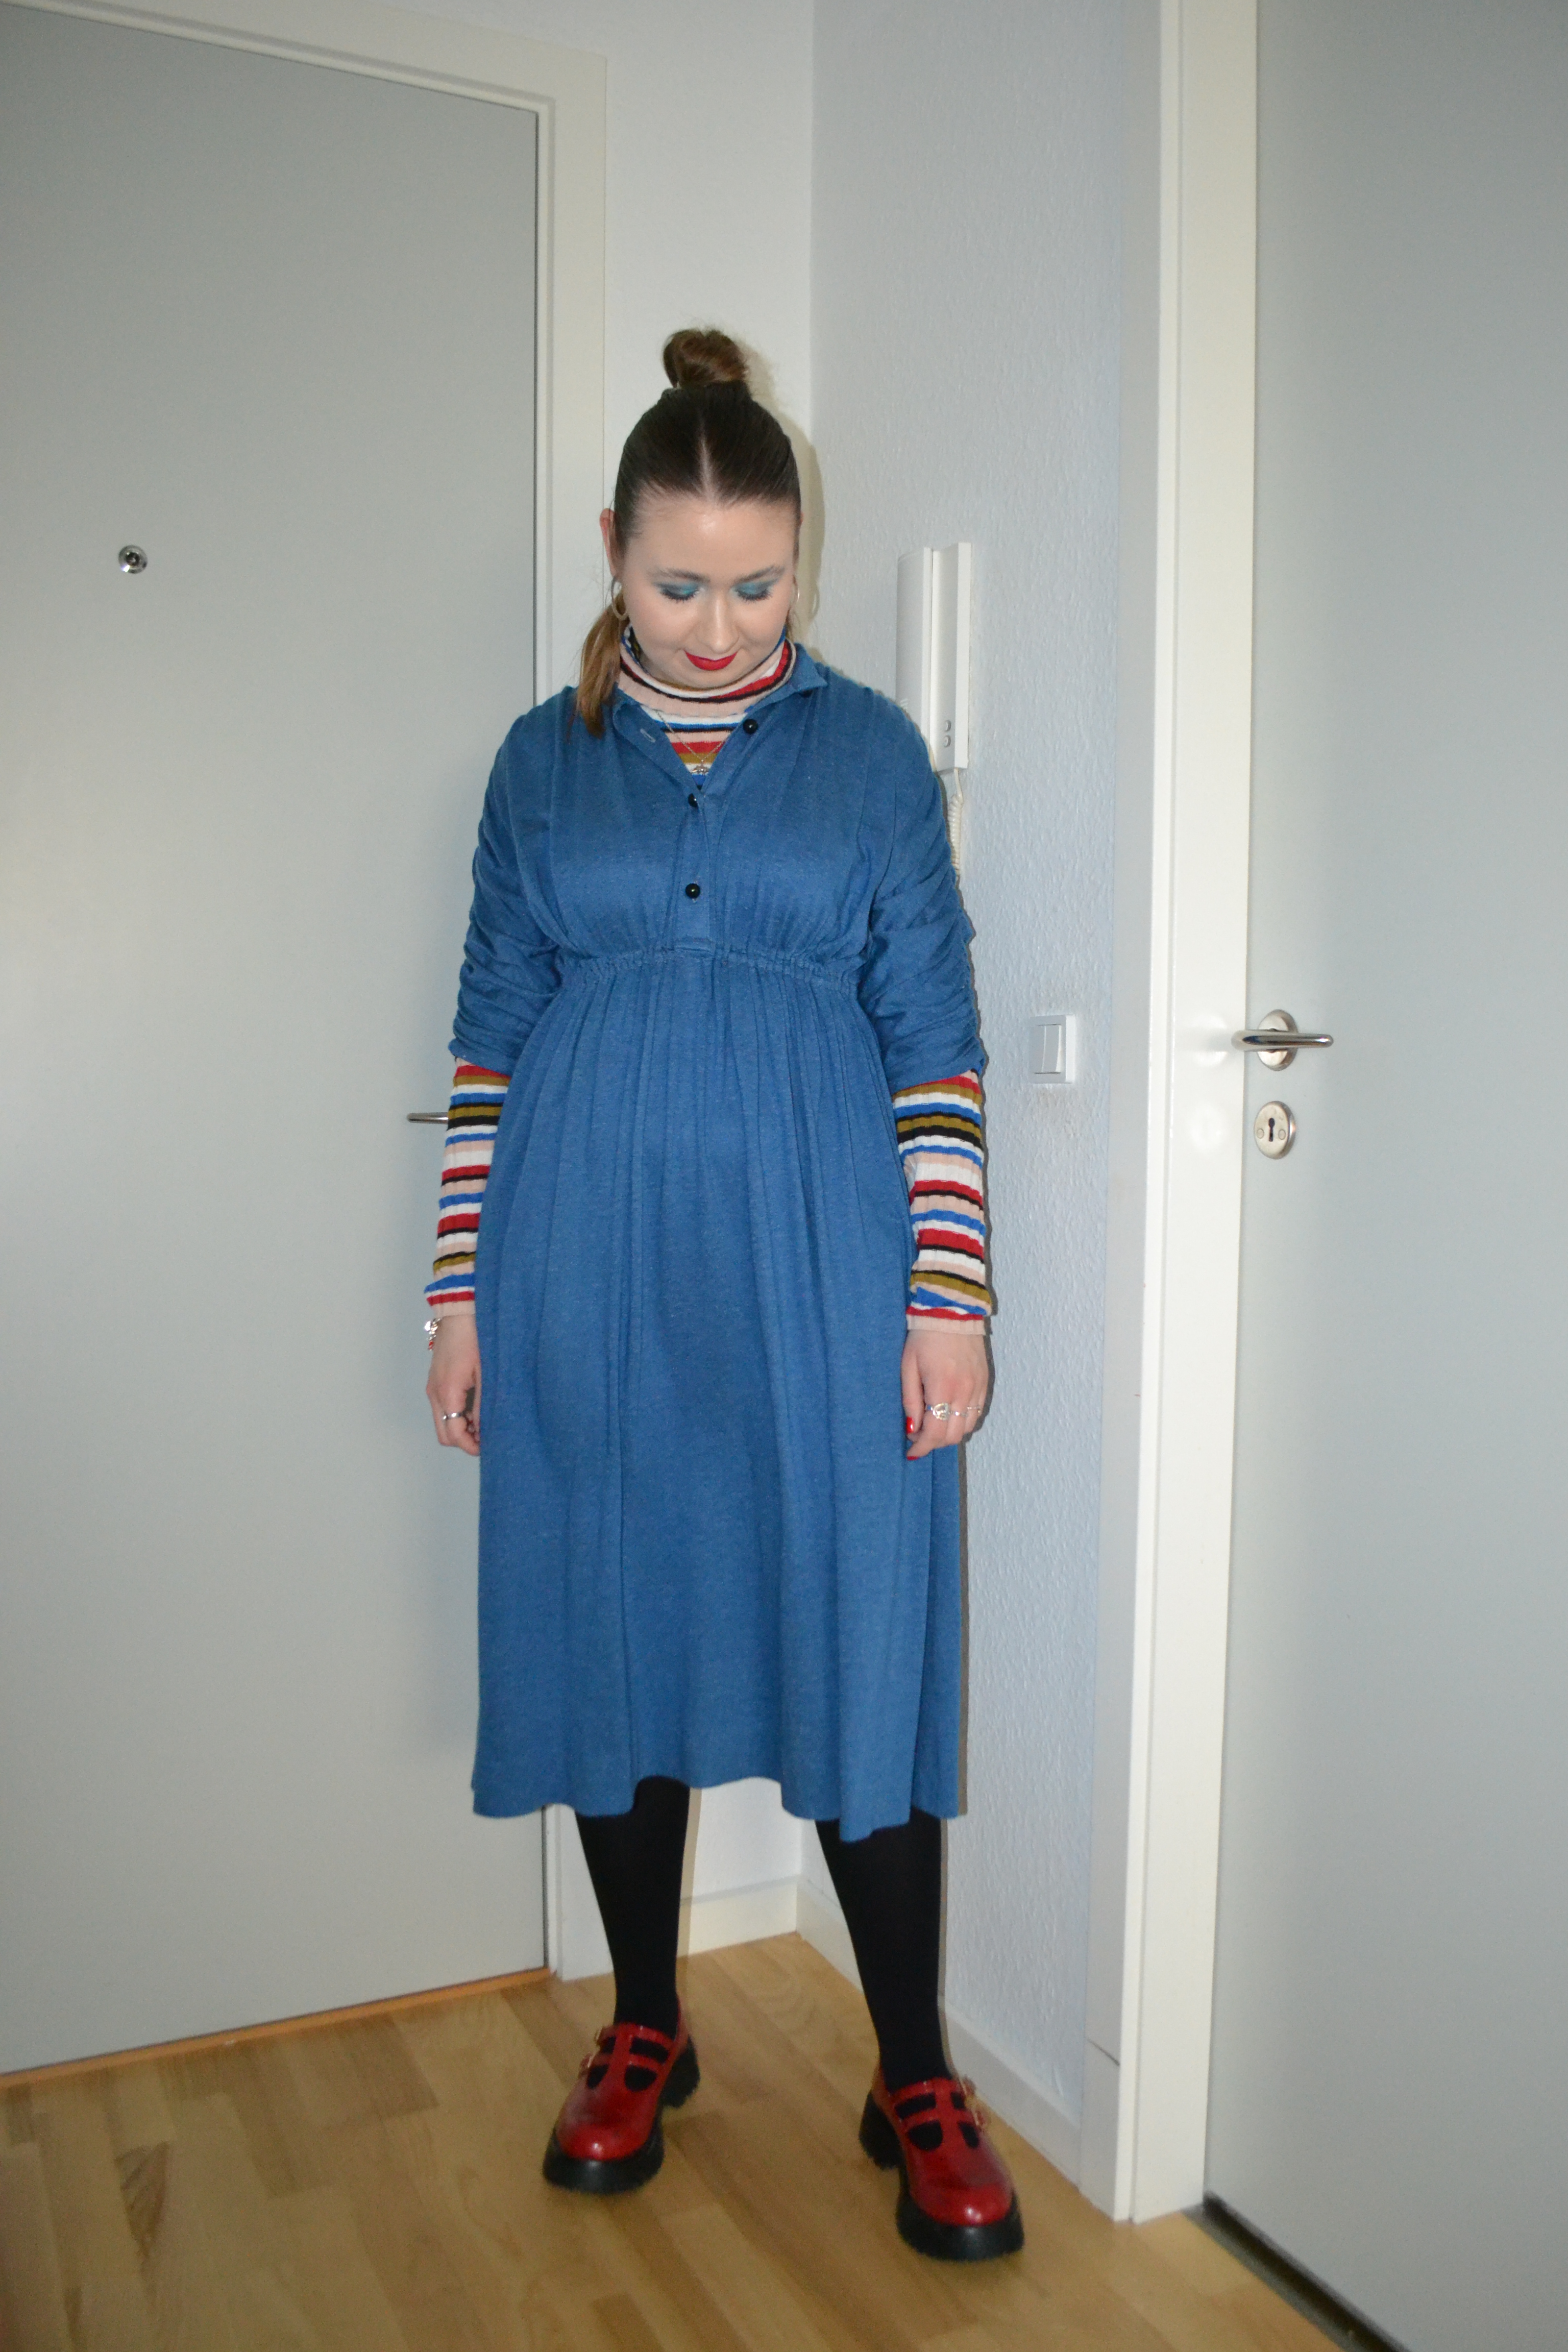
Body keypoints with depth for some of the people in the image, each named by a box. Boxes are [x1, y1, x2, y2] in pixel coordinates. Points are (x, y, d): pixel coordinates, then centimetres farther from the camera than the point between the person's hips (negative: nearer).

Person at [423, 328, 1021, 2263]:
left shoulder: (870, 751, 4)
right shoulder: (544, 760, 8)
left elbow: (934, 1044, 1)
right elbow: (491, 1036, 8)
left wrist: (948, 1298, -5)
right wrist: (462, 1292, 4)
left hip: (813, 1270, -1)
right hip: (589, 1271, 2)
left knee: (858, 1645, 1)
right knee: (609, 1634, 10)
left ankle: (914, 2080, 20)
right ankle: (643, 2032, 31)